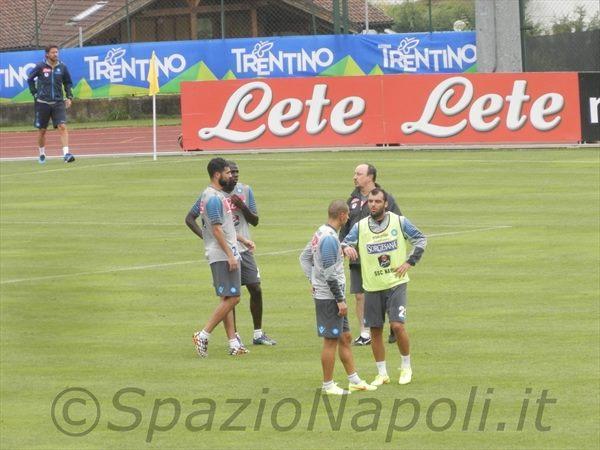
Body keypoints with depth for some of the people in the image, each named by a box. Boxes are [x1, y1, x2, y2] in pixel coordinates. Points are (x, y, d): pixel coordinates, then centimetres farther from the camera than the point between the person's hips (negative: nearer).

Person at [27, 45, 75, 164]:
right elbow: (30, 79, 11)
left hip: (58, 102, 1)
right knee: (42, 130, 8)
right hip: (43, 103, -1)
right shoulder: (40, 67, -4)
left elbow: (68, 83, 15)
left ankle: (66, 154, -21)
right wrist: (35, 93, 4)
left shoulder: (62, 67, 2)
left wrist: (69, 97, 4)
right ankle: (42, 154, 27)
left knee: (62, 127, -15)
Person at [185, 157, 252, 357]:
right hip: (222, 255, -11)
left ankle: (233, 343, 11)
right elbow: (217, 229, -21)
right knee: (231, 298, -11)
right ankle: (203, 335, -9)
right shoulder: (215, 198, -16)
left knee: (227, 299, 10)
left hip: (227, 254, 11)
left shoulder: (208, 195, 14)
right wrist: (230, 254, -21)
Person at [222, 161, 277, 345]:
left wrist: (243, 206, -11)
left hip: (244, 249, 4)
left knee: (256, 289, 2)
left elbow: (255, 221, 5)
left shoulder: (245, 191, 4)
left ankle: (258, 334, 14)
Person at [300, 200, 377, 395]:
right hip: (329, 297, -10)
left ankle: (354, 380, 22)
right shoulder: (330, 238, -21)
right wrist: (340, 300, -18)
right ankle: (328, 385, 6)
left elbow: (304, 258, 20)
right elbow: (330, 274, -23)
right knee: (331, 340, -2)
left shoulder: (321, 233, 10)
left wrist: (314, 281, 16)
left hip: (326, 295, 10)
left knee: (345, 338, 15)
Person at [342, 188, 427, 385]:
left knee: (397, 325, -13)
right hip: (372, 287, 3)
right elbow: (345, 243, -2)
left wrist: (409, 262, -3)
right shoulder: (360, 226, 2)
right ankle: (382, 374, 17)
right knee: (375, 330, 4)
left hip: (396, 283, -3)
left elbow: (421, 239, 6)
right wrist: (346, 248, -26)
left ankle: (406, 367, 9)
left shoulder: (399, 222, -2)